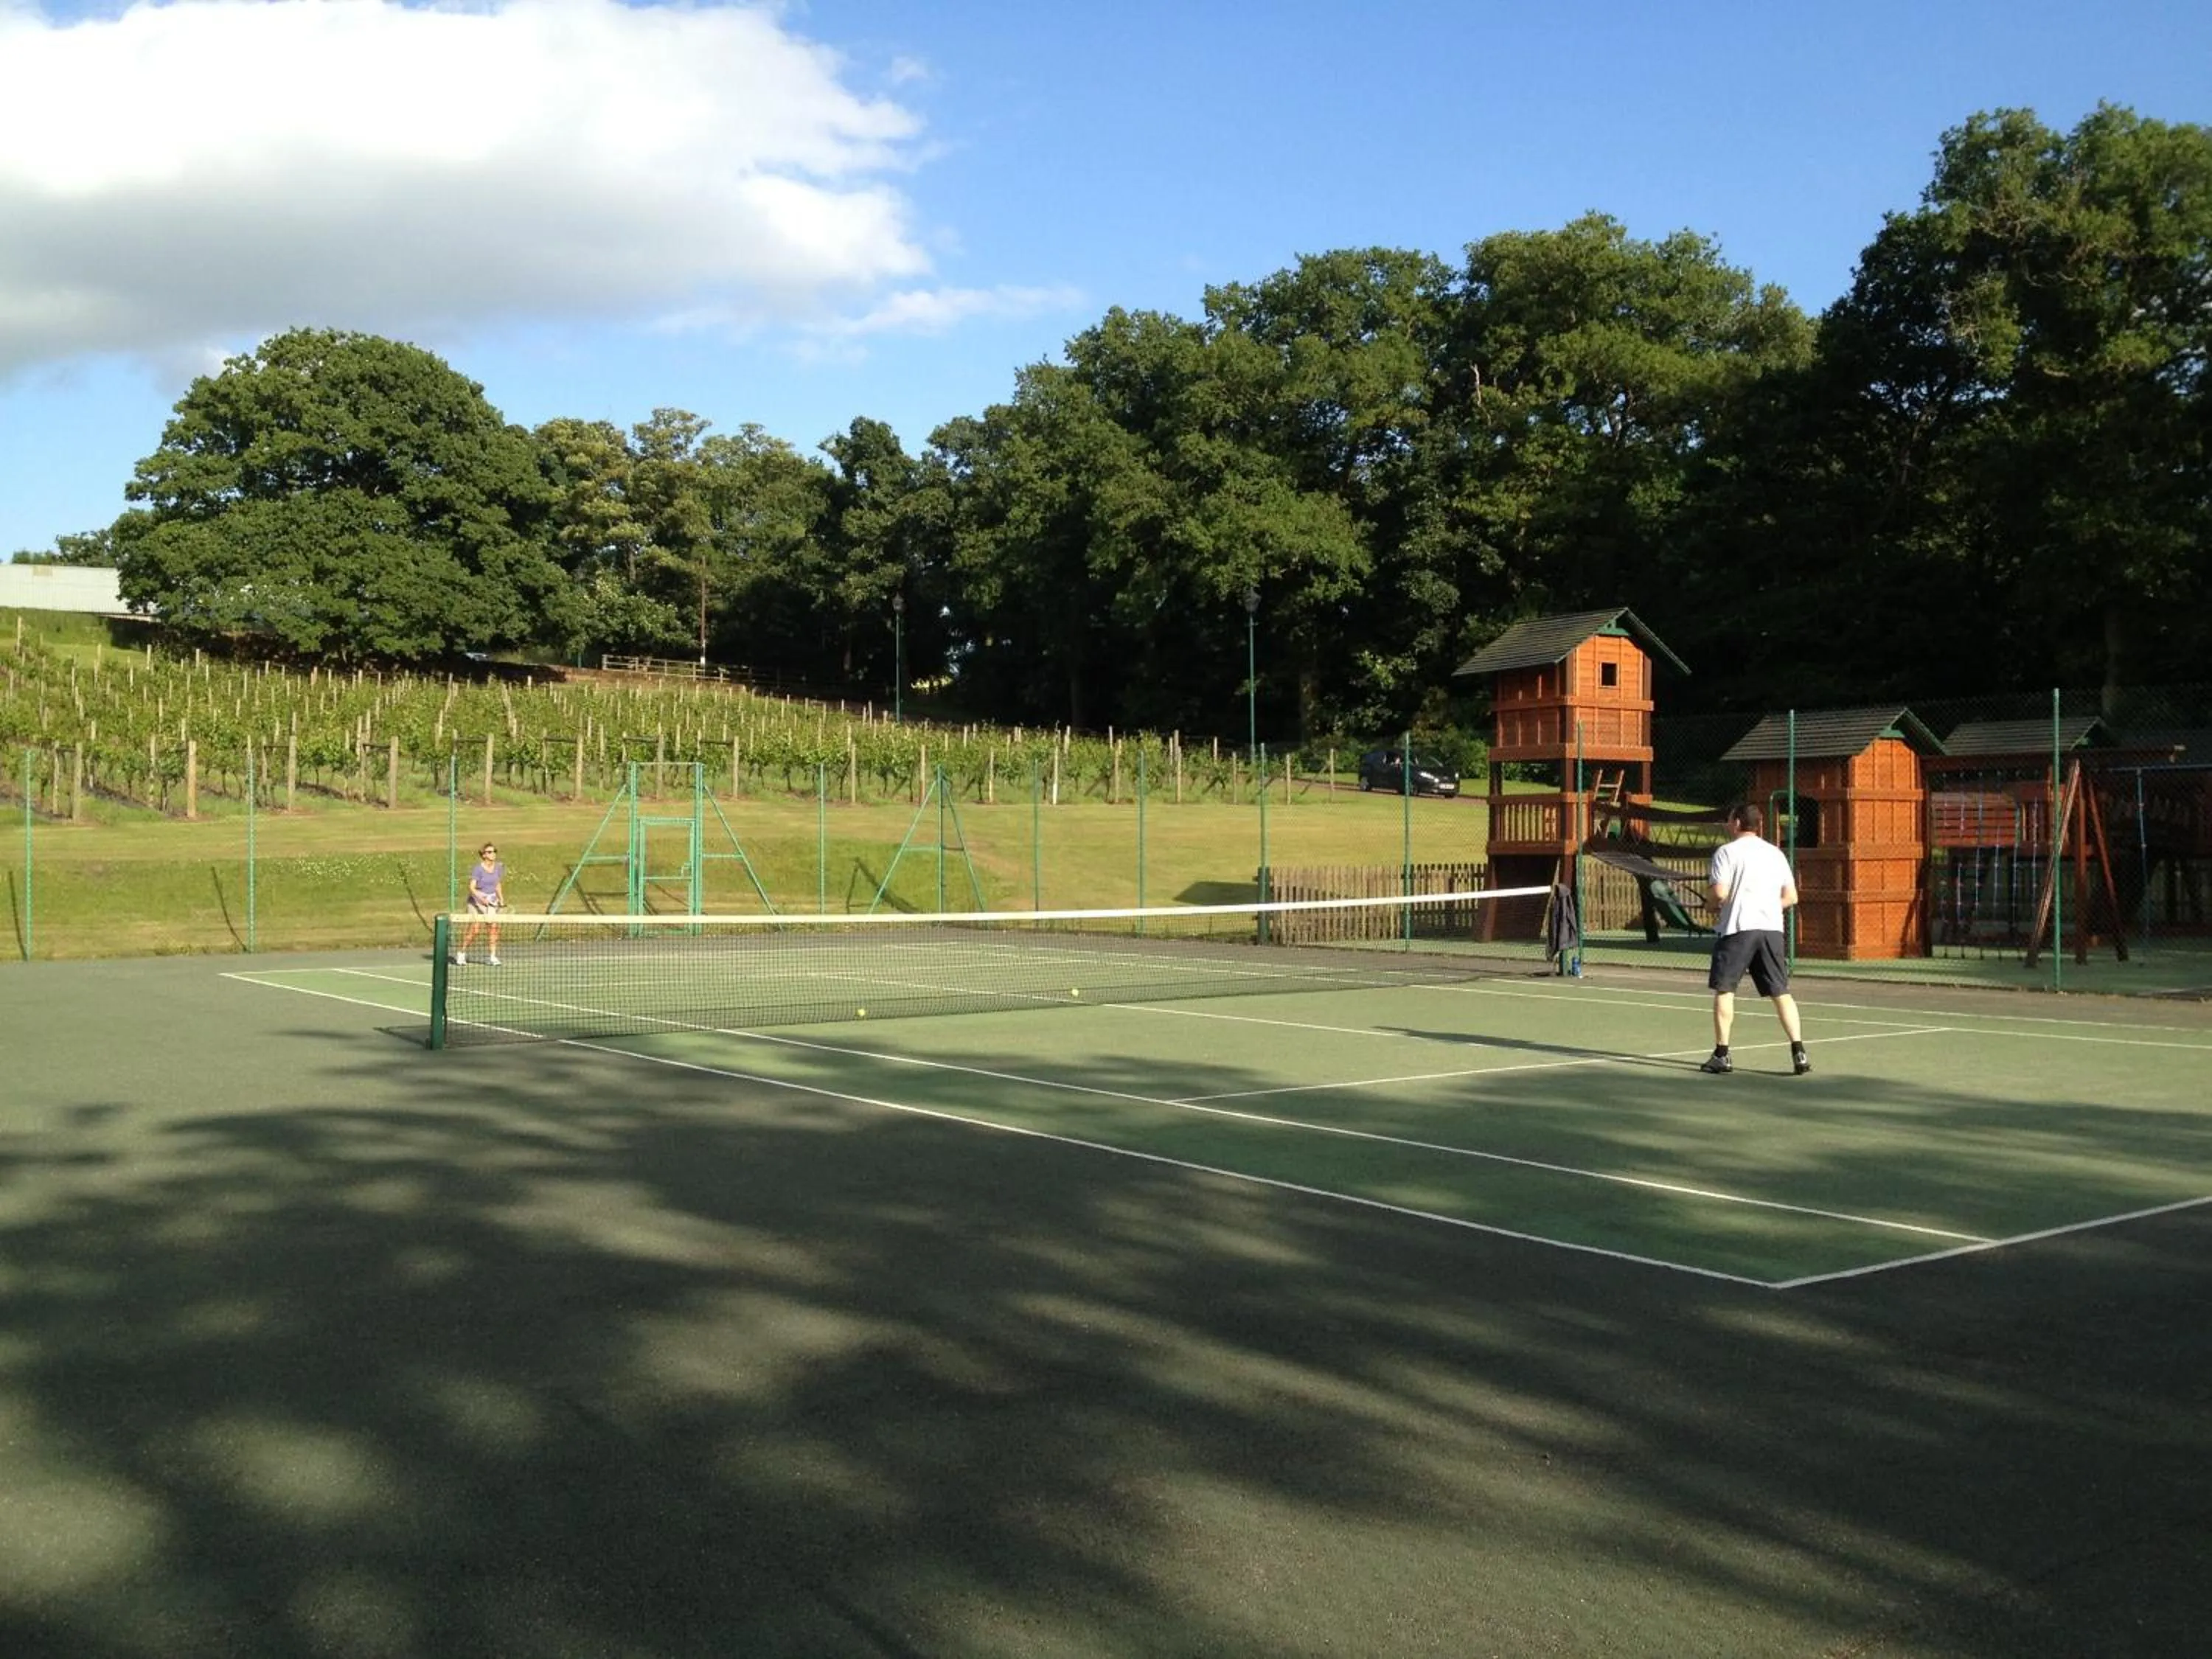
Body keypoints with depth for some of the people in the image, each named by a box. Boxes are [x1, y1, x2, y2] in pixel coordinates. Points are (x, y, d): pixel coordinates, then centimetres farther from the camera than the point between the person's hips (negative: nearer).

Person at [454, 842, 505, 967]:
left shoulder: (498, 867, 6)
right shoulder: (478, 869, -13)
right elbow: (472, 887, -18)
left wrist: (501, 899, 8)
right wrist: (481, 898, -32)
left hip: (492, 902, 5)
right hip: (477, 901, -5)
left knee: (494, 927, -8)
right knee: (474, 928, -9)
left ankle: (493, 957, -3)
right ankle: (461, 954, 11)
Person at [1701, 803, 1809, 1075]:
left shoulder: (1727, 852, -2)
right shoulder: (1776, 853, 14)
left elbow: (1720, 894, -11)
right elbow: (1791, 897, 10)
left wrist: (1715, 905, 9)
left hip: (1737, 929, -4)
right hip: (1771, 928, 4)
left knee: (1724, 990, 5)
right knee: (1782, 992, 6)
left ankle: (1722, 1055, 3)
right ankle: (1799, 1053, -1)